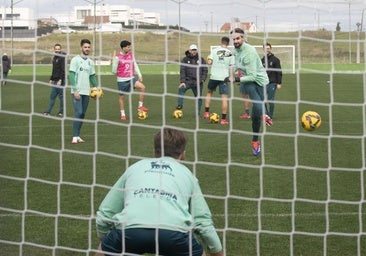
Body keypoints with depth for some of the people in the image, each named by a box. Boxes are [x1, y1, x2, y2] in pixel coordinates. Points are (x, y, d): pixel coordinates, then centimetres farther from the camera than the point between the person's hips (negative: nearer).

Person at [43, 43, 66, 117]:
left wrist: (60, 80, -22)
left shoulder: (62, 58, -11)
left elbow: (63, 70, -17)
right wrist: (51, 79, 20)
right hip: (55, 81, 9)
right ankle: (48, 111, 10)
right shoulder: (54, 58, 16)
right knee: (52, 96, 8)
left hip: (60, 80, -9)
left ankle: (61, 112, 4)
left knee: (61, 96, -3)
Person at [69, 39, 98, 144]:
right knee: (78, 113, -14)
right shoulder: (75, 60, -5)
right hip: (77, 92, -6)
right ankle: (75, 137, -11)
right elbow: (71, 75, -9)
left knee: (82, 114, 7)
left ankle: (77, 136, 13)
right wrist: (75, 90, -16)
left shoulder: (90, 62, 14)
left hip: (86, 92, 6)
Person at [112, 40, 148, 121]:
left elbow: (135, 65, 12)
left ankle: (140, 106, -7)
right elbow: (114, 70, -6)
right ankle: (123, 114, 21)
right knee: (121, 96, 5)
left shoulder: (131, 55, 5)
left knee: (142, 87, -18)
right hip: (122, 80, -4)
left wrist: (140, 76, 7)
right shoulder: (118, 57, -11)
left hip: (131, 78, 4)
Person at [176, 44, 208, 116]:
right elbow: (182, 71, -2)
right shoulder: (185, 60, 4)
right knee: (181, 88, -28)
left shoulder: (201, 59, 9)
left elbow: (205, 70, 9)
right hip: (188, 80, -2)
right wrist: (182, 82, -13)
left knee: (198, 97, 4)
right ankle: (180, 105, -24)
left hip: (198, 82, 2)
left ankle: (198, 112, 16)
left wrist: (202, 79, -5)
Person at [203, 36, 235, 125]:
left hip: (214, 76, 1)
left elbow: (209, 62, -6)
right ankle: (223, 119, -3)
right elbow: (231, 67, 0)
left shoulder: (214, 50, -1)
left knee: (209, 92, 24)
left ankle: (206, 112, 17)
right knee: (224, 97, 0)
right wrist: (230, 77, 8)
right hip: (224, 77, -1)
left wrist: (208, 59, 15)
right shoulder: (230, 53, 1)